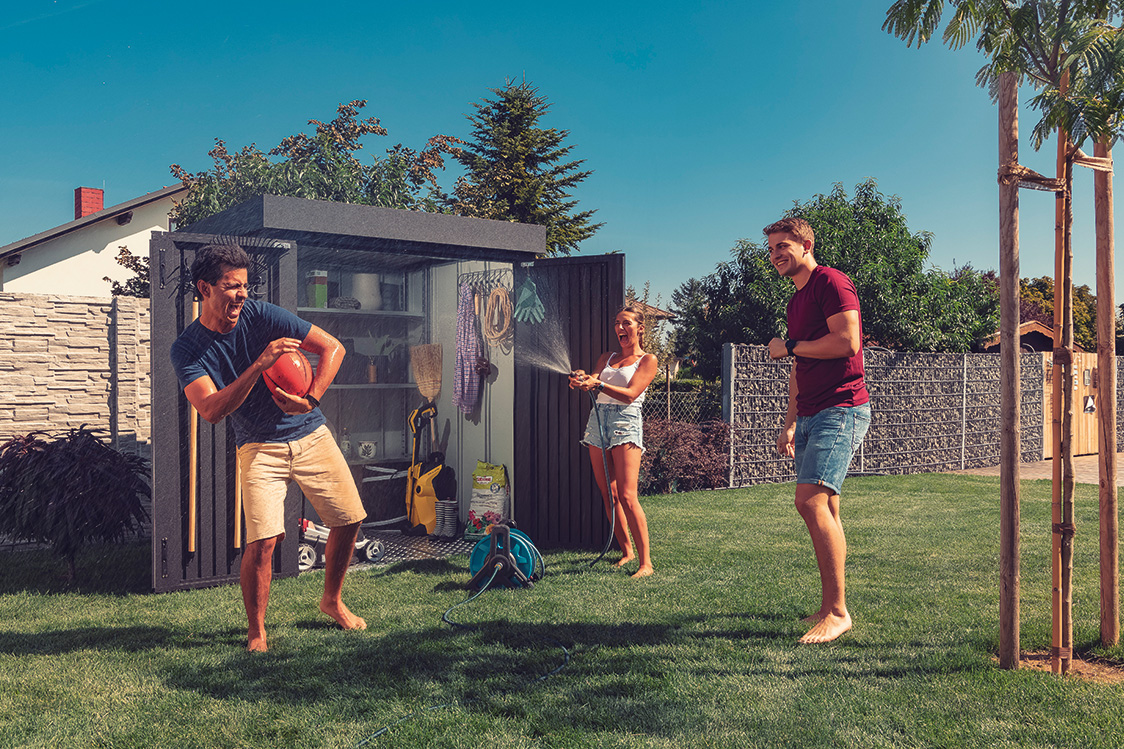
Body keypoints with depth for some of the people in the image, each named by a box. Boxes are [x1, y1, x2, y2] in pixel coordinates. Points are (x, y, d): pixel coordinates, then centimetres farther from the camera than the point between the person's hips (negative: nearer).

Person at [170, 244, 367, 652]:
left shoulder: (262, 315, -9)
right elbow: (211, 410, -24)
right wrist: (259, 365, -33)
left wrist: (310, 400, -20)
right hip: (260, 447, -2)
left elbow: (333, 347, -8)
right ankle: (256, 631, 8)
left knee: (348, 520, 4)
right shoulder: (187, 349, -9)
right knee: (262, 541, -15)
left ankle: (332, 600, 29)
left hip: (312, 435, 2)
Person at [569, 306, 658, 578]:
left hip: (626, 422, -6)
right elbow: (593, 380, 7)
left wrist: (598, 384, -22)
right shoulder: (607, 357, 21)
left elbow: (630, 394, -9)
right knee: (607, 494, 4)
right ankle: (627, 551, 17)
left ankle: (646, 562, -12)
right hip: (598, 419, 6)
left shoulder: (648, 360, 4)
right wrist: (582, 380, -16)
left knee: (627, 496, -15)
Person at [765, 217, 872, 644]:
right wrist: (790, 424, 22)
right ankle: (828, 606, 17)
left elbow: (846, 341, -19)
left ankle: (837, 611, -16)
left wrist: (788, 347, -7)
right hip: (811, 415, 10)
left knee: (811, 500, -20)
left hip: (840, 409, -10)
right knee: (826, 509, 11)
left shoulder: (830, 281, -6)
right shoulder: (796, 301, 23)